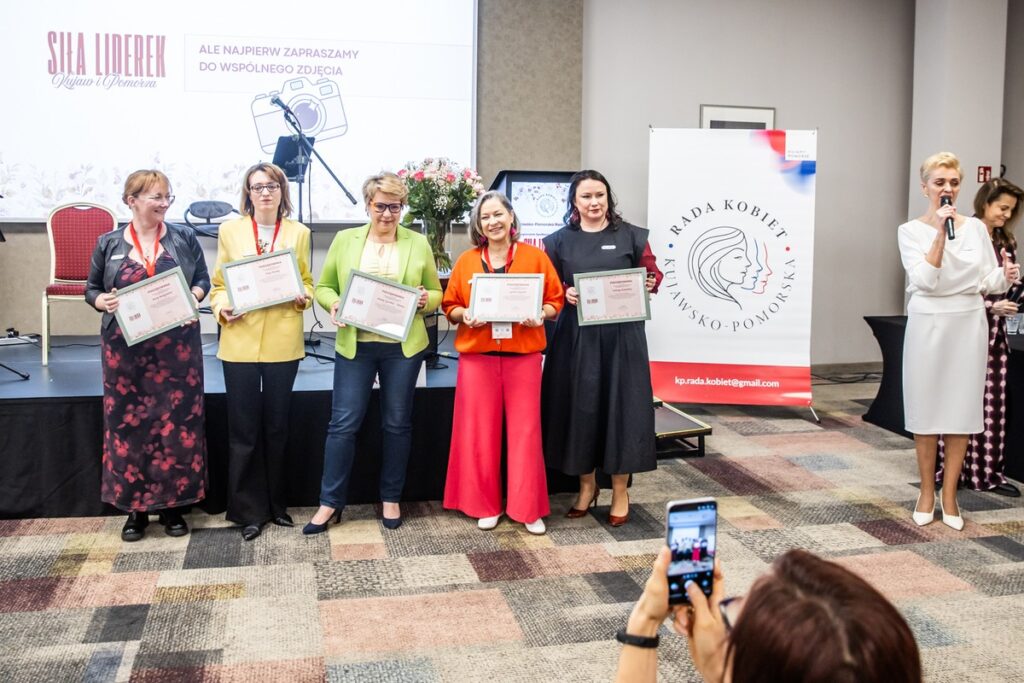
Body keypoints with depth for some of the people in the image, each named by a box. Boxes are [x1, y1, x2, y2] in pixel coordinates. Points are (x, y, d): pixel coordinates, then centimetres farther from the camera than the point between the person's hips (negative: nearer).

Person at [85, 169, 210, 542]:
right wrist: (103, 301, -12)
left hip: (177, 346, 0)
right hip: (126, 347, 0)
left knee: (177, 421, 1)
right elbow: (91, 289, 10)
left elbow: (203, 279, 8)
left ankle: (173, 504, 15)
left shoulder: (184, 238, 4)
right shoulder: (108, 243, 5)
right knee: (128, 422, 3)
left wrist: (193, 297, -13)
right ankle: (134, 507, 16)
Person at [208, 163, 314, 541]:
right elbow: (218, 284, 7)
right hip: (240, 339, -1)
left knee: (277, 426, 11)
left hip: (282, 341, 1)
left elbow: (307, 283, 11)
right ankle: (248, 510, 15)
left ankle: (276, 503, 25)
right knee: (243, 429, 3)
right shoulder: (230, 230, 5)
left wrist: (302, 297, -10)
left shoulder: (298, 232, 7)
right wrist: (222, 308, -12)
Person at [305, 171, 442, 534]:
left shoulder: (418, 243, 4)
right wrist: (334, 304, -11)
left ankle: (391, 498, 24)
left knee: (397, 424, 9)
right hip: (354, 344, 0)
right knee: (343, 424, 0)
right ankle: (330, 503, 12)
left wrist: (425, 300, -13)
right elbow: (323, 286, 10)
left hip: (403, 347, 0)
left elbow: (437, 292, 9)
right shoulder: (344, 240, 5)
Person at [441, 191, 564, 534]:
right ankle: (486, 505, 19)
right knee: (480, 430, 5)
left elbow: (555, 300, 6)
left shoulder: (535, 257, 3)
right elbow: (450, 305, 9)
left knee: (525, 429, 2)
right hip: (477, 355, 1)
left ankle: (528, 508, 12)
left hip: (523, 355, -1)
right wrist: (465, 316, -11)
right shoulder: (466, 260, 7)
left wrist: (540, 315, -14)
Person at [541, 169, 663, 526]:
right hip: (576, 335, 1)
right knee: (579, 406, 5)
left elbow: (652, 272, 8)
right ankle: (586, 485, 22)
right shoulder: (559, 241, 7)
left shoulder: (630, 236, 5)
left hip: (622, 333, -1)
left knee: (621, 405, 1)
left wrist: (650, 283, -14)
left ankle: (620, 490, 13)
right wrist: (565, 295, -12)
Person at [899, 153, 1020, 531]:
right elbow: (924, 280, -13)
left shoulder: (976, 227, 7)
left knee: (961, 408, 5)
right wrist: (940, 233, -17)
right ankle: (927, 492, 18)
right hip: (928, 324, -2)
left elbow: (987, 282, 8)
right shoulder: (911, 230, -1)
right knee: (926, 408, 4)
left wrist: (1005, 276, -13)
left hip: (968, 324, 2)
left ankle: (949, 494, 16)